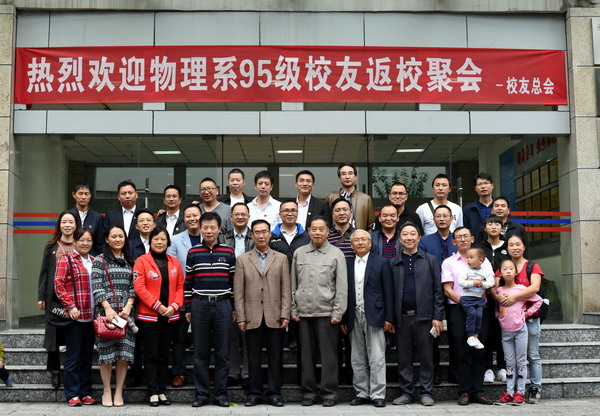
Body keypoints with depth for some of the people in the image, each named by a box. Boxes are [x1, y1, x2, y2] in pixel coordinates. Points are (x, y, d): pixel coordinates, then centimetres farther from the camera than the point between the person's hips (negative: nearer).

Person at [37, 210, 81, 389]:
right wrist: (41, 296, 2)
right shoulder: (51, 246, 9)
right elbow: (44, 272, 8)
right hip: (55, 295, 1)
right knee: (54, 333, 4)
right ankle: (55, 372, 14)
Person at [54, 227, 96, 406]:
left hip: (91, 316, 6)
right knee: (73, 356, -1)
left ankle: (86, 393, 18)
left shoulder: (95, 262, 14)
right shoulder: (66, 260, -2)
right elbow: (59, 285, -9)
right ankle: (72, 394, 6)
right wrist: (70, 306, -15)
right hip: (75, 316, -5)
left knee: (87, 356, 11)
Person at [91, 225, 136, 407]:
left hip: (126, 311, 3)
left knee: (124, 351, 0)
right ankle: (106, 391, 10)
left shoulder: (130, 261, 15)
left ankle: (119, 392, 7)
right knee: (106, 351, -1)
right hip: (106, 310, -3)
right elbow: (96, 287, -4)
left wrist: (128, 307, -6)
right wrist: (108, 308, -14)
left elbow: (133, 287, 10)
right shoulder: (100, 260, 4)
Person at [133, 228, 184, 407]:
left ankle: (162, 391, 16)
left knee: (164, 354, 10)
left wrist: (174, 306, -9)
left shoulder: (174, 262, 9)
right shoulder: (142, 261, -4)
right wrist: (158, 306, -16)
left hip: (170, 316, 4)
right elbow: (139, 287, -11)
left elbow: (180, 287, 7)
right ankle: (153, 392, 6)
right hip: (149, 315, -4)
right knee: (151, 354, 1)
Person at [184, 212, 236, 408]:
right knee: (200, 353, 5)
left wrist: (234, 308, 5)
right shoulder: (193, 253, 6)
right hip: (199, 305, 0)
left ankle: (221, 394, 12)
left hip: (223, 305, 0)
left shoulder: (229, 252, 5)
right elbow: (188, 283, 7)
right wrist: (187, 308, 4)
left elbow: (234, 281, 7)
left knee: (222, 353, 3)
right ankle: (201, 394, 13)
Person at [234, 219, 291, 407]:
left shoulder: (281, 258, 10)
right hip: (252, 318, 0)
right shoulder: (242, 260, 8)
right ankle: (254, 393, 14)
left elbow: (286, 290, 5)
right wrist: (241, 317, -3)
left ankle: (274, 393, 12)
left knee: (275, 357, 4)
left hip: (275, 318, 0)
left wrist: (285, 315, -3)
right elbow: (238, 292, 4)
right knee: (253, 358, 5)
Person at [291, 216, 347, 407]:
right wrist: (293, 309, 6)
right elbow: (293, 284, 11)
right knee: (307, 354, 8)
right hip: (304, 312, 3)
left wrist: (338, 312, -8)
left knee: (328, 354, 1)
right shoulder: (299, 253, 10)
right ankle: (308, 392, 17)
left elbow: (342, 286, -2)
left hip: (326, 312, -3)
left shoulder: (336, 254, 1)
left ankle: (329, 393, 10)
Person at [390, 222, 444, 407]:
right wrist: (390, 318, 1)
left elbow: (437, 290, 3)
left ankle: (426, 392, 12)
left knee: (426, 357, 4)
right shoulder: (393, 263, 10)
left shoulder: (430, 260, 6)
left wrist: (438, 317, -5)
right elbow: (390, 292, 8)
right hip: (402, 317, 1)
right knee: (404, 358, 7)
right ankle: (406, 392, 16)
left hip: (424, 316, -1)